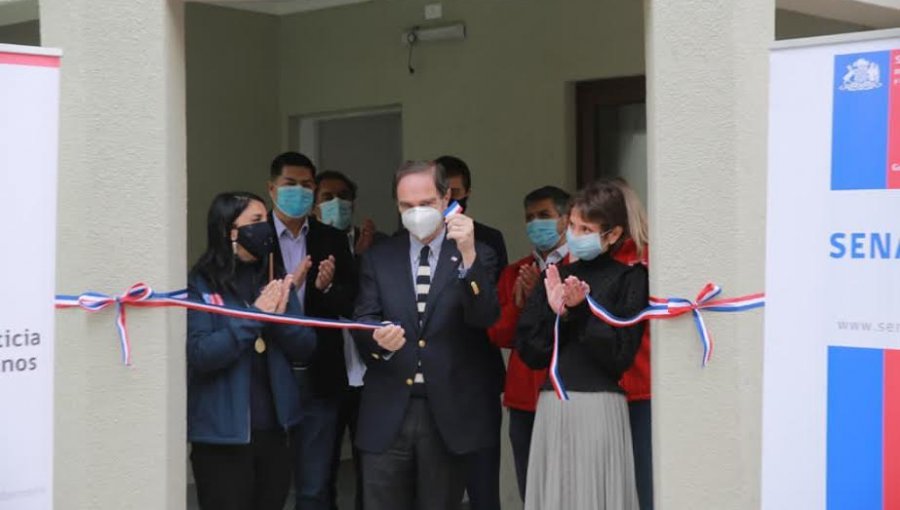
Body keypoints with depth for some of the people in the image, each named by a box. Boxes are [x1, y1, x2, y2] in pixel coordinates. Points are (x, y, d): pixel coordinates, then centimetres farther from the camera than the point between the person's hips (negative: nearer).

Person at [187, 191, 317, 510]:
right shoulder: (199, 286, -7)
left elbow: (305, 349, 5)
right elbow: (199, 355, -17)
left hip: (273, 430, 5)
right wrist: (254, 316, -19)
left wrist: (282, 316, -13)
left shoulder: (274, 282, 8)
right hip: (223, 436, -5)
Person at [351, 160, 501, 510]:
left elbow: (485, 318, -12)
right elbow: (362, 322, 3)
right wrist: (378, 337, -20)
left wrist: (468, 256, -25)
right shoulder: (378, 258, 10)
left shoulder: (477, 256, 2)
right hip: (388, 412, 2)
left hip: (448, 412, -1)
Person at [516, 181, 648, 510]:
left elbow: (621, 354, -6)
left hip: (601, 408, -4)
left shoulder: (629, 278, 0)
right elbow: (529, 352, 7)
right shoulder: (556, 276, 12)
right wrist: (556, 313, -8)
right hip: (552, 408, 4)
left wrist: (581, 310, -11)